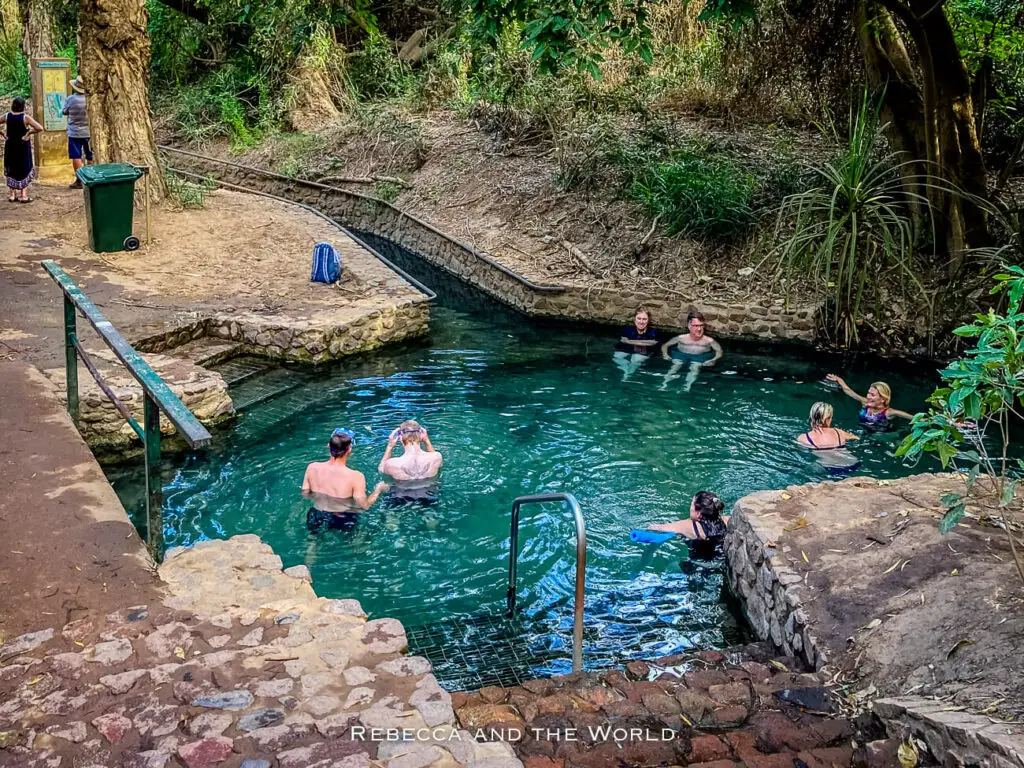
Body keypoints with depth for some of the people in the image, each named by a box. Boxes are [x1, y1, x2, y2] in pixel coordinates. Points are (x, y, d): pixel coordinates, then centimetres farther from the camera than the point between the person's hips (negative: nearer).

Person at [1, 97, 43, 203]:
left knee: (11, 170, 15)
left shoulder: (7, 116, -5)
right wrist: (30, 131, -10)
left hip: (10, 146, 3)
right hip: (23, 146, -3)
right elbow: (40, 128, -23)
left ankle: (12, 195, 17)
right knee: (24, 170, 8)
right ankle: (24, 195, 6)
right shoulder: (25, 118, -15)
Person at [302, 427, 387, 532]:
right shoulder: (355, 476, -26)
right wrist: (378, 489, 0)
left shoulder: (312, 468, -14)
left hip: (317, 519, 4)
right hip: (343, 522, -4)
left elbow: (305, 494, 1)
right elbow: (364, 506, -17)